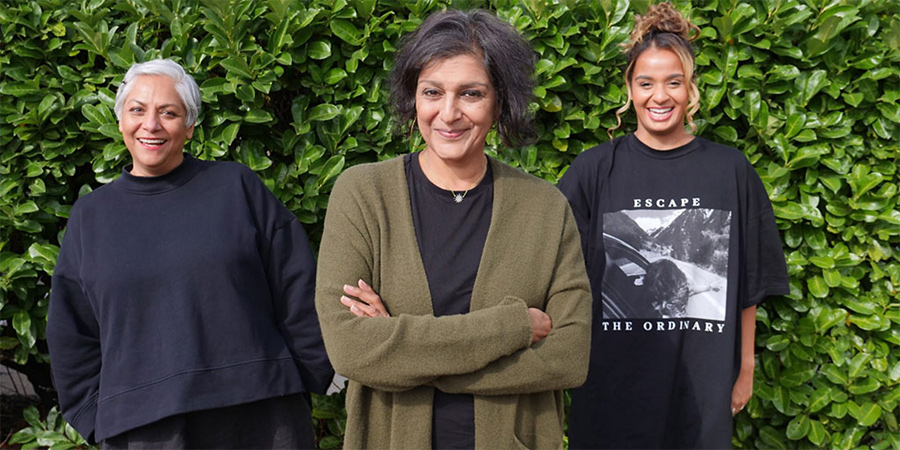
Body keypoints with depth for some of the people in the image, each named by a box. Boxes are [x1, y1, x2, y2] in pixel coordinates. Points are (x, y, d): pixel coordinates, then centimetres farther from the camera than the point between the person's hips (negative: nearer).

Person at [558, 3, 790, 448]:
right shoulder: (594, 170, -2)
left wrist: (745, 370, 6)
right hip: (612, 382, -1)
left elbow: (747, 287, 5)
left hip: (701, 385, 1)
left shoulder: (731, 172, 1)